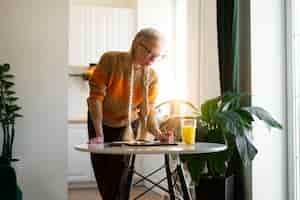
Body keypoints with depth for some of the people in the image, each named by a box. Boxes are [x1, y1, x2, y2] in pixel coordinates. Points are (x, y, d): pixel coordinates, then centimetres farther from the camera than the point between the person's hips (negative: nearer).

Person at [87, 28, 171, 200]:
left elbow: (147, 111, -14)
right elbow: (96, 96, -23)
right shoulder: (110, 60, -24)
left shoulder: (152, 77, -15)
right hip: (100, 123, 0)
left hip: (127, 126, 1)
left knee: (118, 175, -8)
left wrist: (157, 133, -34)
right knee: (101, 173, 8)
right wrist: (99, 134, -26)